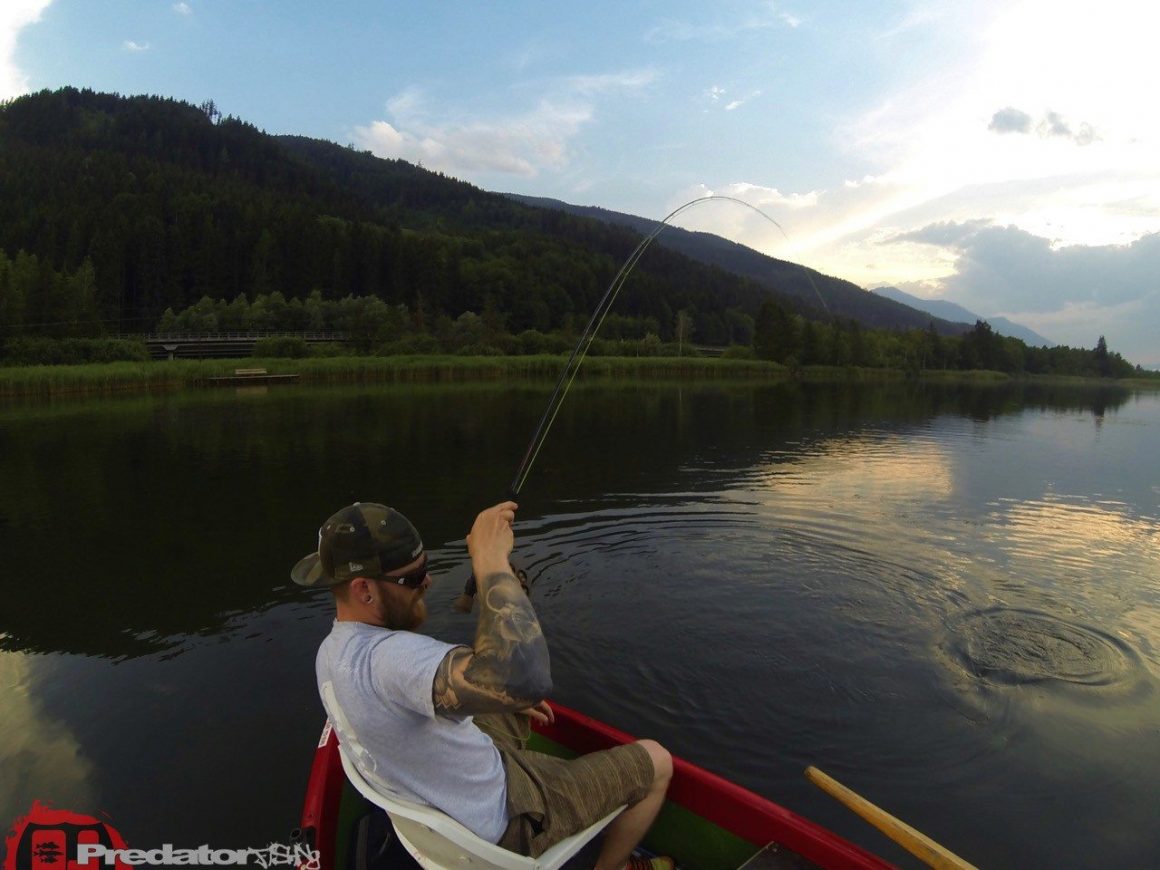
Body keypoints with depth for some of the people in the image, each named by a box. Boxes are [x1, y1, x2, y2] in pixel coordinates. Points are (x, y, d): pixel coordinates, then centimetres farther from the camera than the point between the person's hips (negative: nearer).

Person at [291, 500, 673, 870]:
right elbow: (524, 679, -56)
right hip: (498, 820, -8)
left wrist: (505, 699, 9)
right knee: (656, 762, 6)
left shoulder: (330, 652, -6)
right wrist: (490, 558, -47)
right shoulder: (388, 657, -39)